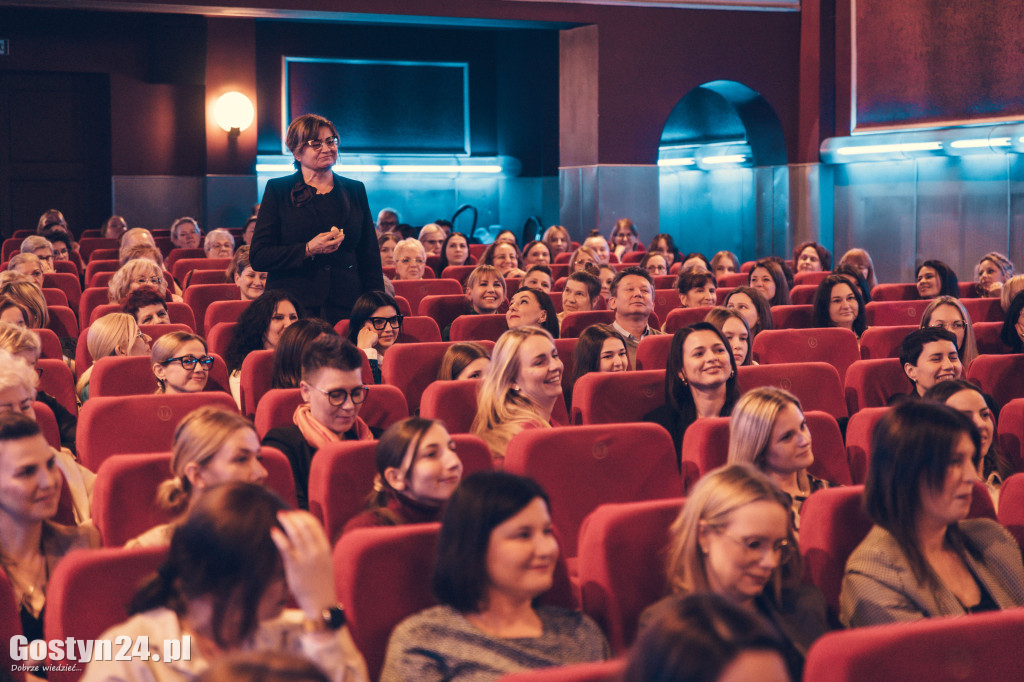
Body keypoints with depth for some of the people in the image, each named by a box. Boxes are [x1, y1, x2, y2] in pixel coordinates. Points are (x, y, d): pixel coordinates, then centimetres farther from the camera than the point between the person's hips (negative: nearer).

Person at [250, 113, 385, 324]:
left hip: (346, 310, 2)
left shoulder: (355, 190, 14)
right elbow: (258, 257, -1)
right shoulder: (278, 190, 5)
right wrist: (308, 250, -14)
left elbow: (370, 257, 14)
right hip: (293, 306, -2)